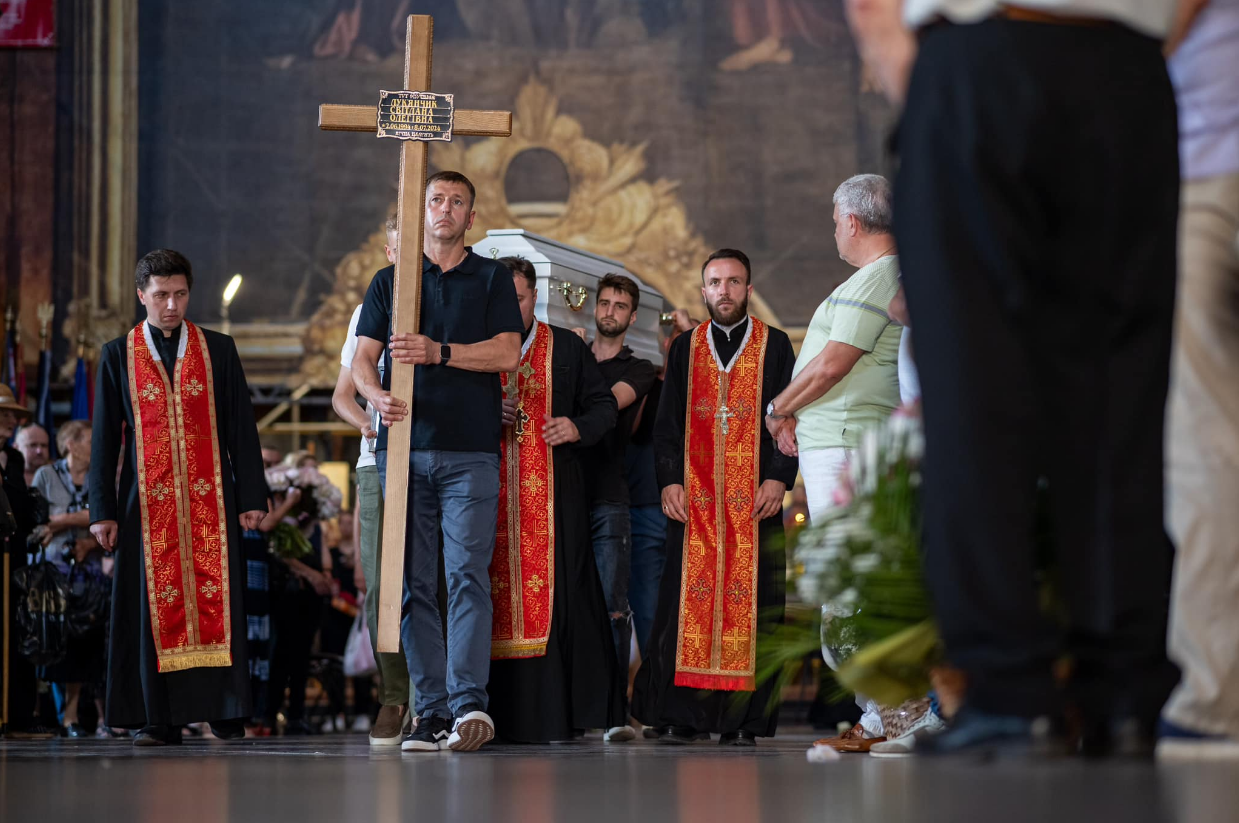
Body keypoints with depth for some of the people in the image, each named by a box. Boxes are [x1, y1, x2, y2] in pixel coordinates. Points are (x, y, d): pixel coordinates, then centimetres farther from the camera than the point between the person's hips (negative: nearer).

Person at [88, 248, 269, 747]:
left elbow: (242, 428, 7)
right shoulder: (118, 356, 8)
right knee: (154, 604, -2)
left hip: (210, 499, 0)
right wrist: (102, 510, 1)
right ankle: (159, 718, 0)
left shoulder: (219, 350, 9)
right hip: (149, 501, 0)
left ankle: (225, 712, -2)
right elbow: (105, 438, 8)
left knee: (216, 600, -5)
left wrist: (251, 498, 0)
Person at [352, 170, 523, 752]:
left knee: (468, 574, -13)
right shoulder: (389, 282, 17)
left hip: (471, 451, -2)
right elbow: (361, 359, 8)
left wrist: (439, 352, -14)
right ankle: (431, 711, 2)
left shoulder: (492, 279, 12)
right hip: (403, 448, 2)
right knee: (415, 584, 0)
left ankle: (468, 701, -22)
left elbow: (508, 353, -1)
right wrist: (376, 395, -15)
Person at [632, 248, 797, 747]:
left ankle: (742, 719, -3)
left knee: (750, 603, -5)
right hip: (693, 496, 1)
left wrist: (779, 478, -8)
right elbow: (667, 422, 12)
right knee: (688, 599, -5)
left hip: (755, 499, -1)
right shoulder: (684, 349, 14)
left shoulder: (774, 346, 9)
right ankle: (683, 717, -4)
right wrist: (669, 480, -2)